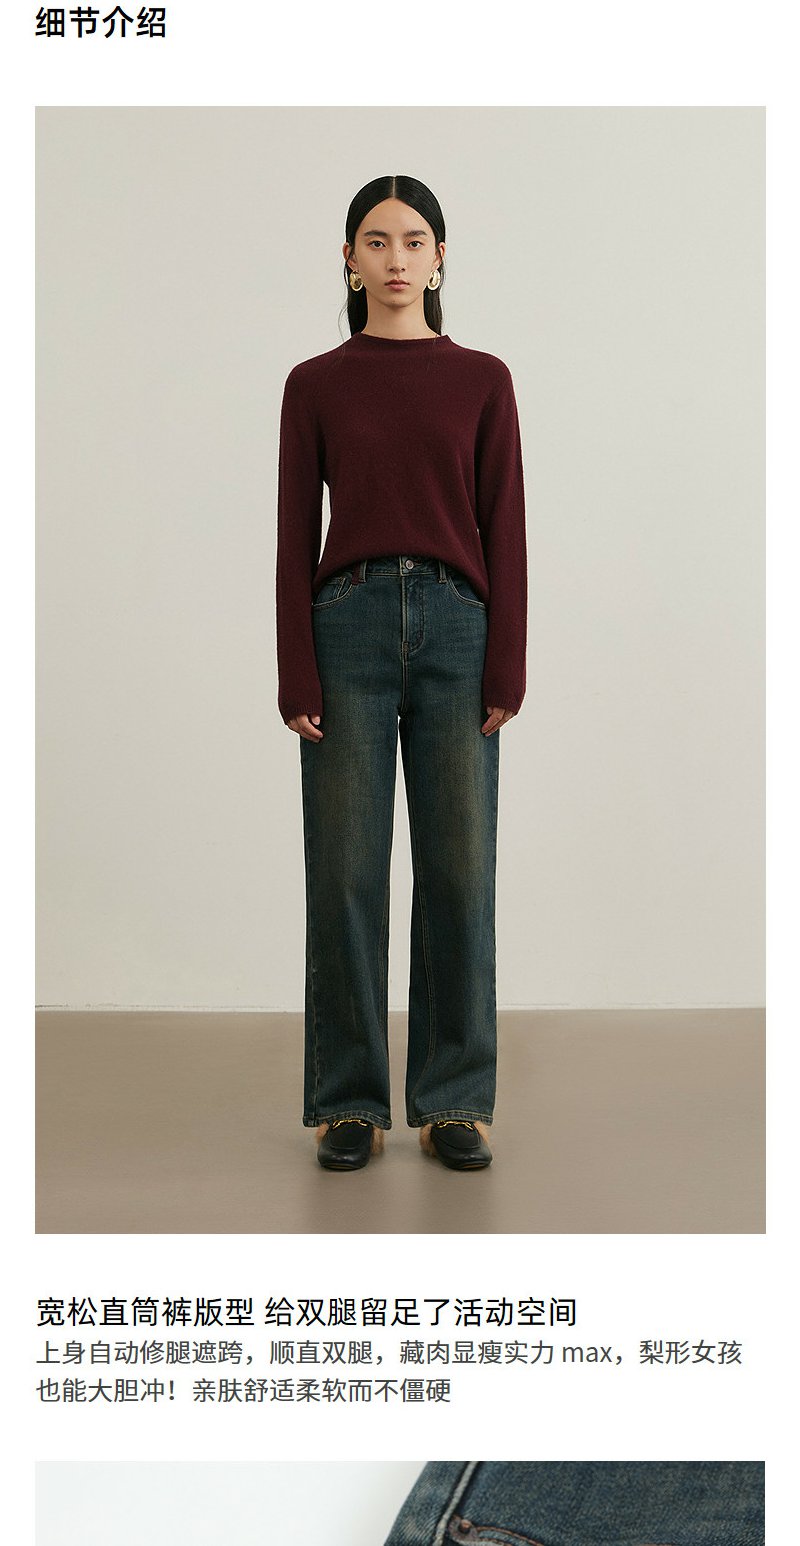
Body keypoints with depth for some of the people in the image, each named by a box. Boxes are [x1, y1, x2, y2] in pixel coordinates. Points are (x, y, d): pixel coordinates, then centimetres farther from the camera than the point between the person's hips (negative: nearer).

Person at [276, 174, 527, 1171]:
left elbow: (504, 531, 3)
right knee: (344, 871, 2)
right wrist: (297, 678, -6)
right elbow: (295, 537, 2)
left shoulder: (481, 380, 7)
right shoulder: (315, 384, 6)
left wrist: (507, 669, -5)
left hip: (456, 625, 1)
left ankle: (454, 1099, 17)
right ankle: (349, 1101, 16)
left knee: (459, 867, 3)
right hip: (349, 623, 0)